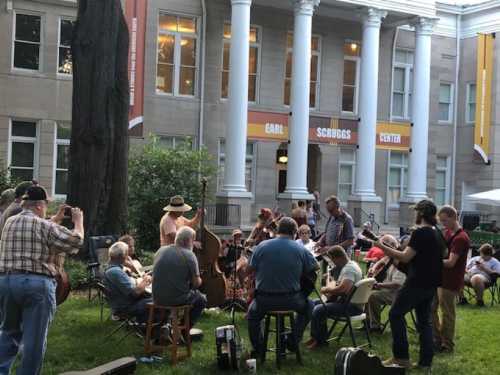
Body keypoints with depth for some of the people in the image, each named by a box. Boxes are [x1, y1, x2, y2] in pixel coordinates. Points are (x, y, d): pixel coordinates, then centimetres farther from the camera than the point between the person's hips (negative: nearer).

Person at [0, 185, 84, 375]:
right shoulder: (46, 226, -6)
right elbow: (76, 241, -1)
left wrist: (56, 218, 33)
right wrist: (78, 221, 15)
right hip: (37, 284, -6)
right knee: (34, 338, 3)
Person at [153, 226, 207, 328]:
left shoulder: (160, 251, 3)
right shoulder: (189, 255, -12)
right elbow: (196, 283, -9)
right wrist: (199, 280, 15)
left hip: (158, 299, 6)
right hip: (177, 299, -6)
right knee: (201, 299, 24)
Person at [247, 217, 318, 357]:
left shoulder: (261, 246, -6)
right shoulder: (300, 250, -6)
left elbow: (251, 269, 0)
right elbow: (315, 268, 4)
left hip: (264, 300, 1)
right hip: (291, 300, -1)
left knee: (252, 314, 32)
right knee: (308, 305, 31)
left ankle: (257, 348, 25)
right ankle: (293, 341, 28)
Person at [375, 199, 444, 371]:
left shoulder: (420, 232, -16)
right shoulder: (437, 234, 12)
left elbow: (405, 257, -20)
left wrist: (383, 247, -14)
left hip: (417, 283, -9)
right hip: (431, 284, 9)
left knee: (396, 314, 0)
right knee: (424, 320, 12)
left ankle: (401, 357, -2)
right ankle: (426, 363, 10)